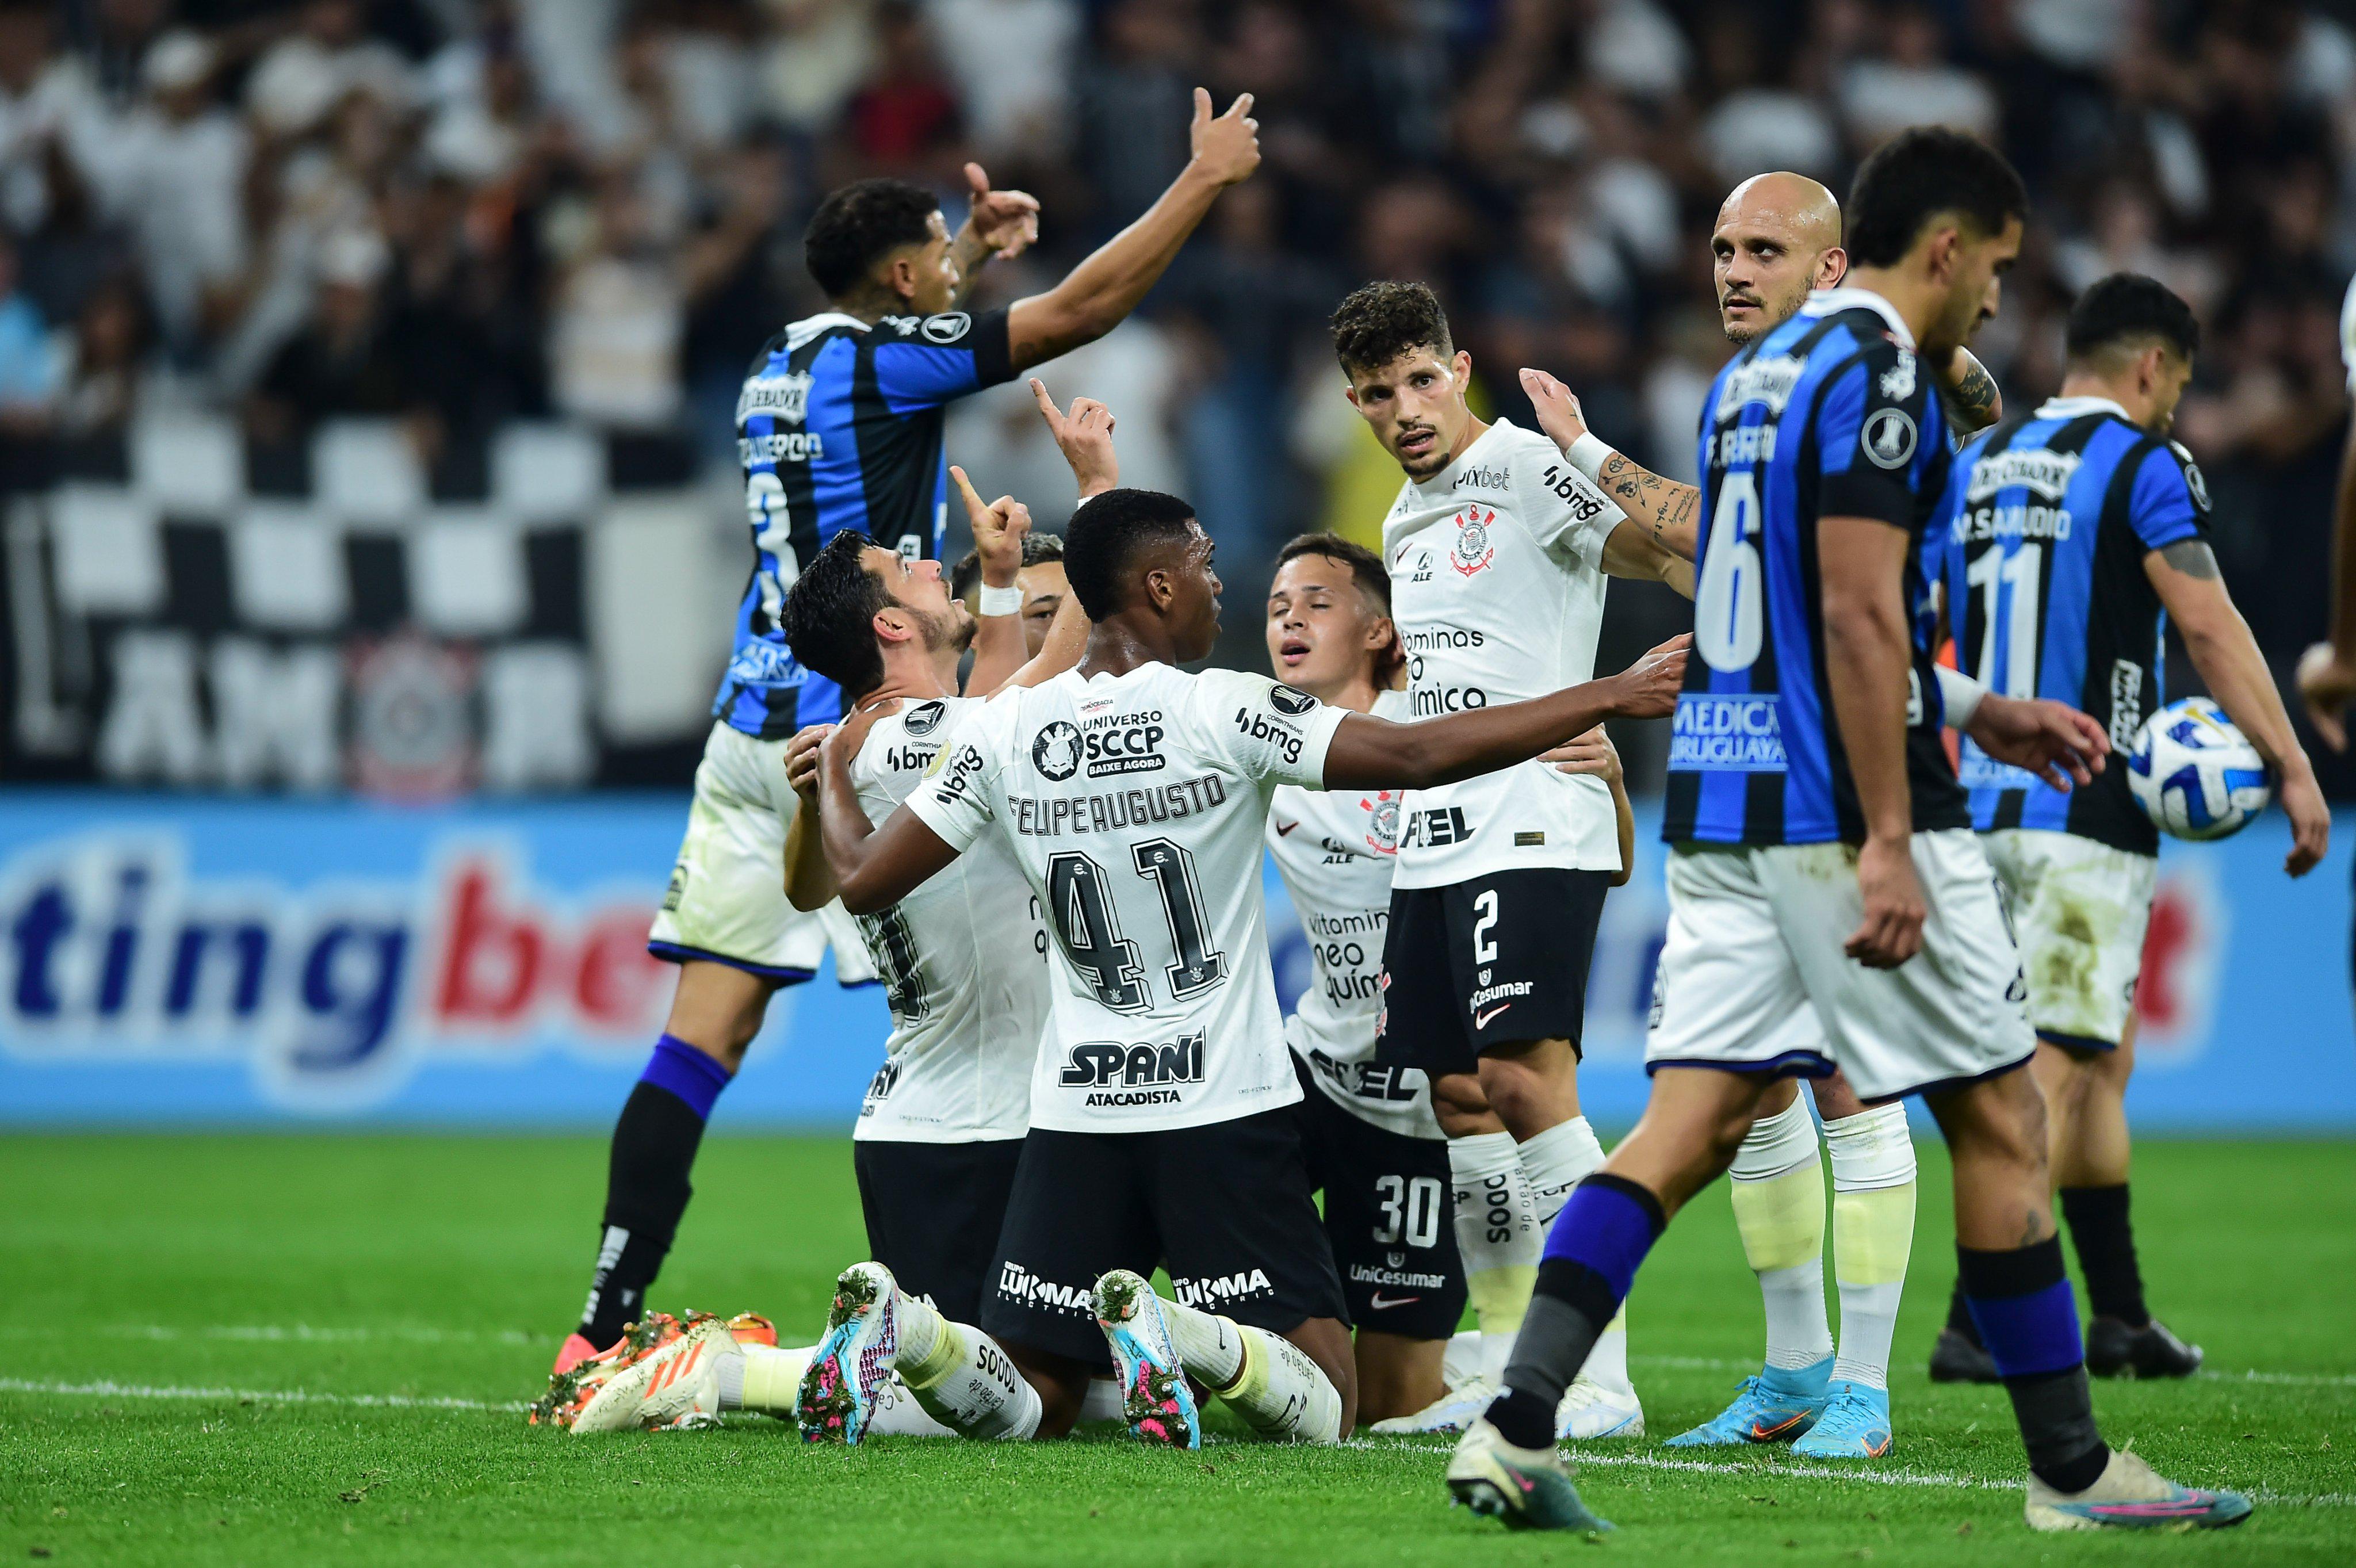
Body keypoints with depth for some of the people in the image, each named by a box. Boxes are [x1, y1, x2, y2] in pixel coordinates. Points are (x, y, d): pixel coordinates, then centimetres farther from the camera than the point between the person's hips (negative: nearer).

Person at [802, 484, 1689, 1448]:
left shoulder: (1003, 736, 0)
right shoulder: (1225, 715, -10)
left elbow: (863, 881, 6)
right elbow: (1419, 757, -13)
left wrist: (833, 770, 27)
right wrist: (1609, 698, -5)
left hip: (1077, 1116, 4)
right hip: (1225, 1113, -4)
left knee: (1028, 1407, 12)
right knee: (1318, 1415, 0)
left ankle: (902, 1327, -19)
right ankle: (1191, 1340, -32)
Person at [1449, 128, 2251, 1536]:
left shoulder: (1757, 371, 18)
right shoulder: (1879, 369, -10)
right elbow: (1858, 616, -19)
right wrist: (1888, 845, -21)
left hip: (1721, 805, 8)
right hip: (1840, 802, -8)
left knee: (1688, 1128, 1)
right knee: (2002, 1120, 3)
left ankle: (1515, 1429, -13)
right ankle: (2073, 1472, 9)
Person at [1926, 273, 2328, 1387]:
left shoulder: (1974, 466, 15)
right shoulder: (2141, 465, -6)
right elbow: (2209, 628, -15)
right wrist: (2291, 767, -14)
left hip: (1985, 800, 8)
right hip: (2085, 812, -7)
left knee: (2104, 1056, 16)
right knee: (2052, 1073, -7)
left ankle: (2120, 1315, 20)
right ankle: (1975, 1327, -14)